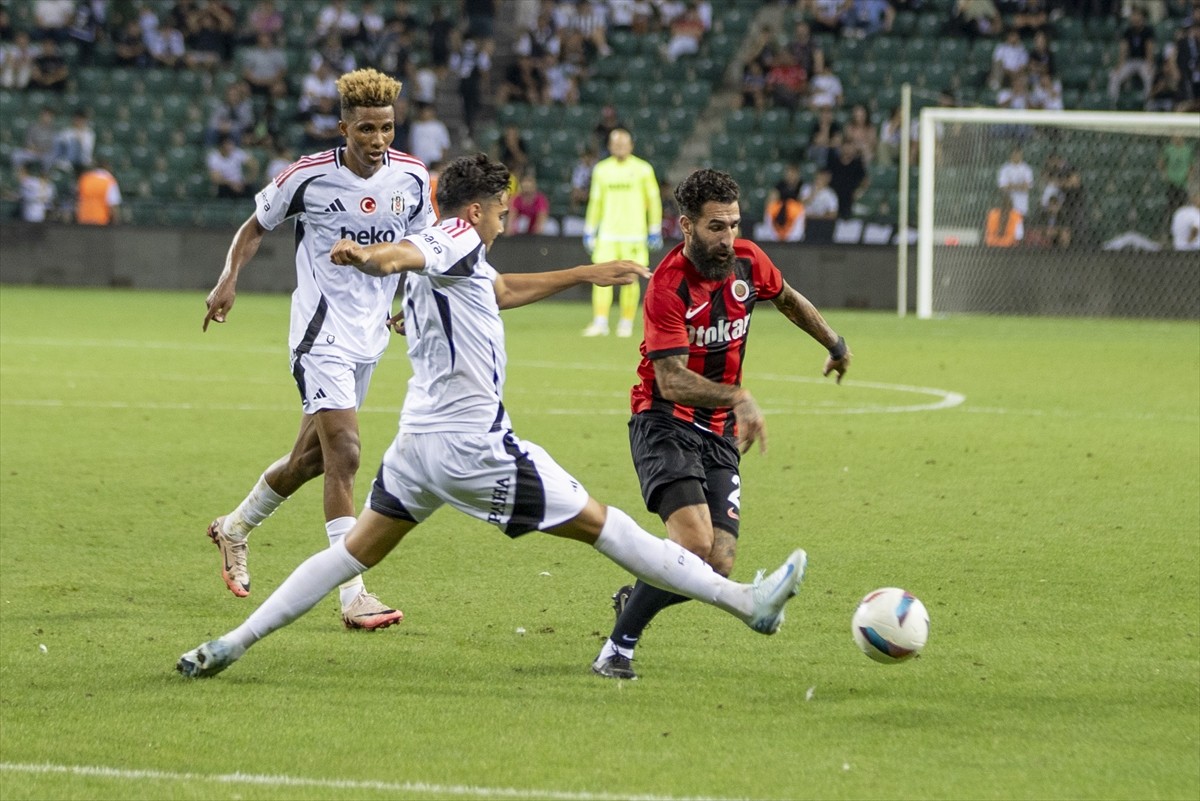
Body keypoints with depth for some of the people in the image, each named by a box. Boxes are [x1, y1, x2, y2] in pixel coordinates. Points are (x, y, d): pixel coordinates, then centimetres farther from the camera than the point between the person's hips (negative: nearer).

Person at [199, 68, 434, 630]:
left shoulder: (411, 177, 0)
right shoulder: (309, 176, -12)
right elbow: (256, 226, 4)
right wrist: (229, 279, -11)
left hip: (370, 338, 6)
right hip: (320, 335, -6)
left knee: (311, 457, 17)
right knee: (344, 453, -18)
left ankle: (235, 529, 42)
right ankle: (354, 596, -19)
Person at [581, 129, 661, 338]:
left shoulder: (642, 169, 1)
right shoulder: (601, 170, 8)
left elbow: (654, 200, 4)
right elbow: (595, 201, 14)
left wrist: (655, 231, 0)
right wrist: (589, 231, 11)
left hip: (634, 234, -2)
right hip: (607, 233, 2)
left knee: (630, 278, -1)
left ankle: (626, 323, 9)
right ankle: (600, 323, -9)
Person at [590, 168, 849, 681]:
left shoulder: (747, 262, 0)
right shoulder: (668, 287, -19)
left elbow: (786, 298, 24)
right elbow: (671, 381, -25)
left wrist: (835, 344, 36)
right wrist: (739, 398, -39)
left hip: (719, 432, 6)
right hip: (664, 423, -6)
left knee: (717, 569, -8)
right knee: (694, 545, -27)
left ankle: (632, 599, 23)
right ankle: (618, 647, -11)